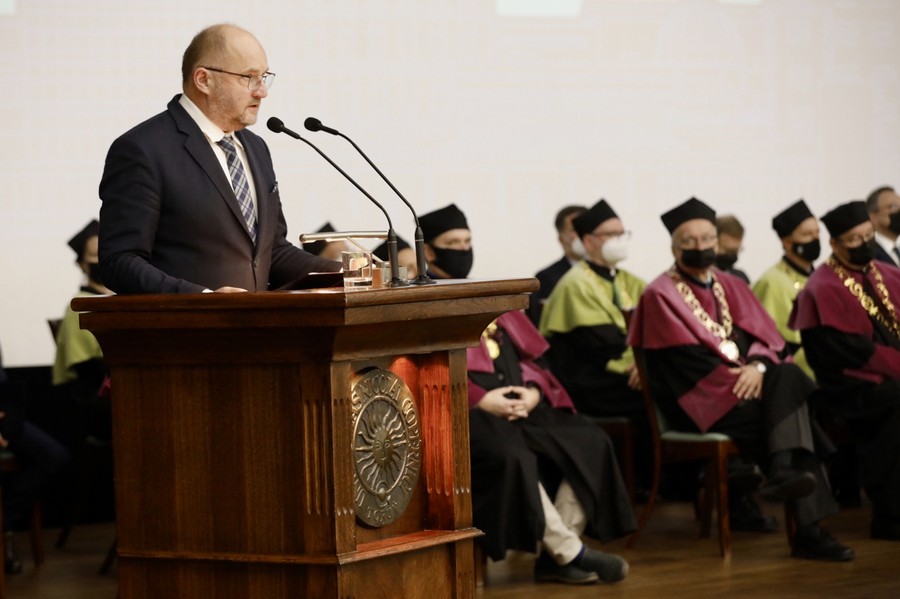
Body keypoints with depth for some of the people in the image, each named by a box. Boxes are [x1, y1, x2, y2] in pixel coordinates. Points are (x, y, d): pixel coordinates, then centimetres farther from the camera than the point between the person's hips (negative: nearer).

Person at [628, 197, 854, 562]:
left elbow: (765, 336, 7)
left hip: (744, 383, 6)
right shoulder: (660, 295, 1)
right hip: (698, 402, -6)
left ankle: (785, 473, -33)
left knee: (789, 378, -26)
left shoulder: (731, 287, 18)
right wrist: (738, 376, -16)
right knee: (791, 412, -25)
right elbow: (686, 358, -9)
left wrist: (757, 367, -15)